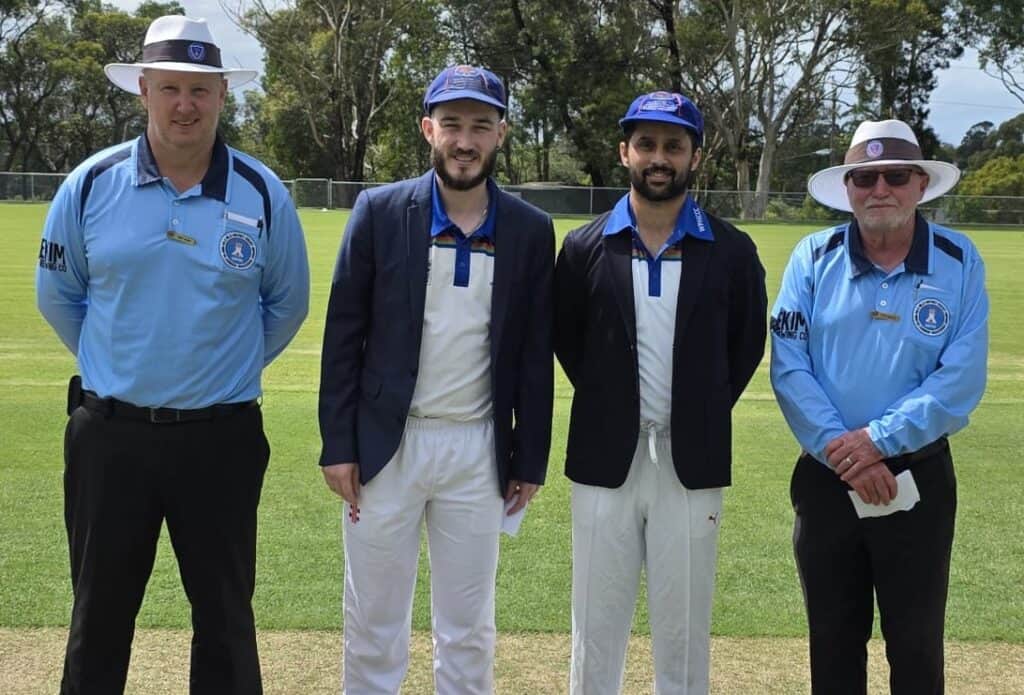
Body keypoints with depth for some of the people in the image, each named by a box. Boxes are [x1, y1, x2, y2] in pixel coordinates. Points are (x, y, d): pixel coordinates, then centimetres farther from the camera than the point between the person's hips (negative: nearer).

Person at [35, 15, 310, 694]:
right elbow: (58, 292, 10)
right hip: (109, 433, 1)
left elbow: (287, 304, 10)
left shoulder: (263, 193, -4)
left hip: (222, 437, 0)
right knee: (99, 614, 12)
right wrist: (109, 364, 11)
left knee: (225, 617, 10)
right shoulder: (92, 183, -3)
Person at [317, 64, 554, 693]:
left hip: (479, 451, 1)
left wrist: (530, 462, 5)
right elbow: (344, 335, -1)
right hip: (385, 444, -1)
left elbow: (535, 355, 5)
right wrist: (338, 446, -5)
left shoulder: (531, 230, 1)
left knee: (470, 629, 11)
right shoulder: (380, 211, -2)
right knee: (373, 620, 9)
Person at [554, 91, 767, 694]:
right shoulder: (586, 247, 0)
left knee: (684, 635, 8)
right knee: (597, 631, 9)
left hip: (691, 463, 0)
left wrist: (704, 413, 4)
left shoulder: (732, 252, -1)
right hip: (605, 459, 1)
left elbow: (748, 344, 9)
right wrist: (611, 405, 7)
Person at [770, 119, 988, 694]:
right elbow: (790, 367, -8)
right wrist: (840, 451, -17)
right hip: (827, 477, 1)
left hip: (919, 478, -1)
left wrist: (878, 440, -18)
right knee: (834, 637, 15)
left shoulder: (959, 261, -5)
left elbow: (961, 379, -12)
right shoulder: (814, 257, -3)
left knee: (917, 642, 10)